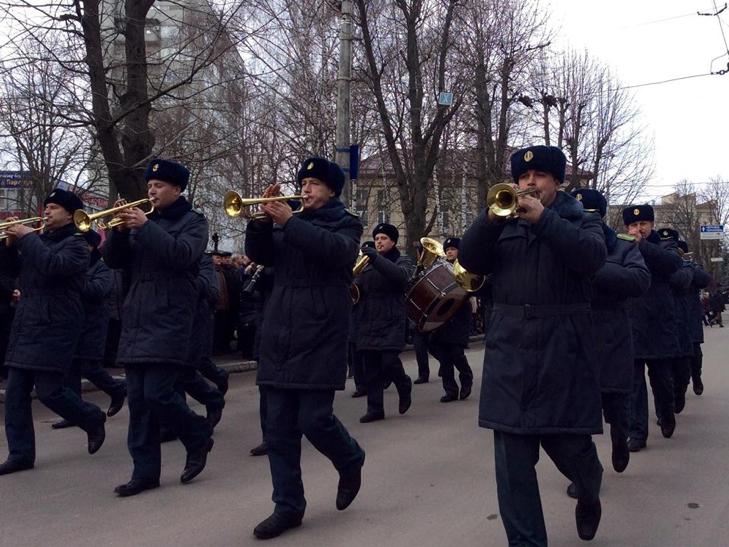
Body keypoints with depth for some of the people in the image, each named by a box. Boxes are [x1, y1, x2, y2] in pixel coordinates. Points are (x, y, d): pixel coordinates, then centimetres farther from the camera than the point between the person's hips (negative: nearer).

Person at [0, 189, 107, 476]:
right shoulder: (39, 241, 19)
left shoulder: (75, 244, -5)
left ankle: (93, 418, 17)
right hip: (26, 327, 8)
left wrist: (27, 237, -16)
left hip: (55, 328, -8)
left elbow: (53, 265, -24)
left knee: (49, 391, -9)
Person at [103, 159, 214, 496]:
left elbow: (183, 254, -18)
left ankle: (199, 438, 13)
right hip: (136, 320, 6)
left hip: (170, 321, -6)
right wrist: (120, 230, -5)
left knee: (157, 393, -13)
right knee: (138, 399, 5)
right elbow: (113, 260, 12)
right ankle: (145, 471, 12)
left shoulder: (193, 221, 2)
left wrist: (144, 226, -18)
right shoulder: (142, 221, 18)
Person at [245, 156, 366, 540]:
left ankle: (351, 462, 23)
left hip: (320, 336, -5)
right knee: (279, 427, 3)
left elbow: (336, 250, -17)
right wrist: (263, 220, -7)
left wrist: (288, 222, -19)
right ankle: (288, 506, 13)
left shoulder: (346, 223, 5)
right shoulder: (290, 222, 20)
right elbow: (260, 255, 9)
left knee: (314, 419, -8)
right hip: (280, 336, 5)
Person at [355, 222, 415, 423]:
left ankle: (405, 387, 14)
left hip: (392, 322, -5)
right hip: (369, 323, 5)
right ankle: (375, 408, 7)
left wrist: (377, 258, -29)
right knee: (371, 369, 1)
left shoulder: (403, 261, 5)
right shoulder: (368, 266, 20)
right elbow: (359, 290, 14)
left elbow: (401, 276, -18)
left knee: (389, 362, -15)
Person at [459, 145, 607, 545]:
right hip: (509, 350, 2)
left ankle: (589, 492, 38)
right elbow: (469, 261, 0)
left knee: (568, 444, 3)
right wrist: (491, 217, -15)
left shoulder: (581, 220, 9)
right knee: (512, 455, -1)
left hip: (562, 351, -2)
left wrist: (542, 218, -20)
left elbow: (593, 257, -13)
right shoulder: (502, 223, 16)